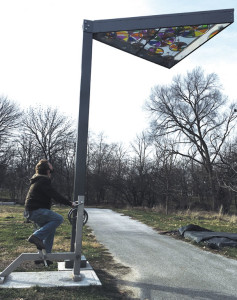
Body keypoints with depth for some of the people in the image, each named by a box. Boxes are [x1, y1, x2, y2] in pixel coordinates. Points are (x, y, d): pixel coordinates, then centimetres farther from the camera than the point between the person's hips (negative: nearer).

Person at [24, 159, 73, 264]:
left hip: (32, 211, 10)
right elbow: (55, 195, -21)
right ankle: (37, 236, -18)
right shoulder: (43, 181, -14)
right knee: (58, 219, -21)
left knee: (50, 230, 14)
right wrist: (70, 203, -21)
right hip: (36, 211, -10)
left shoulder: (38, 180, 19)